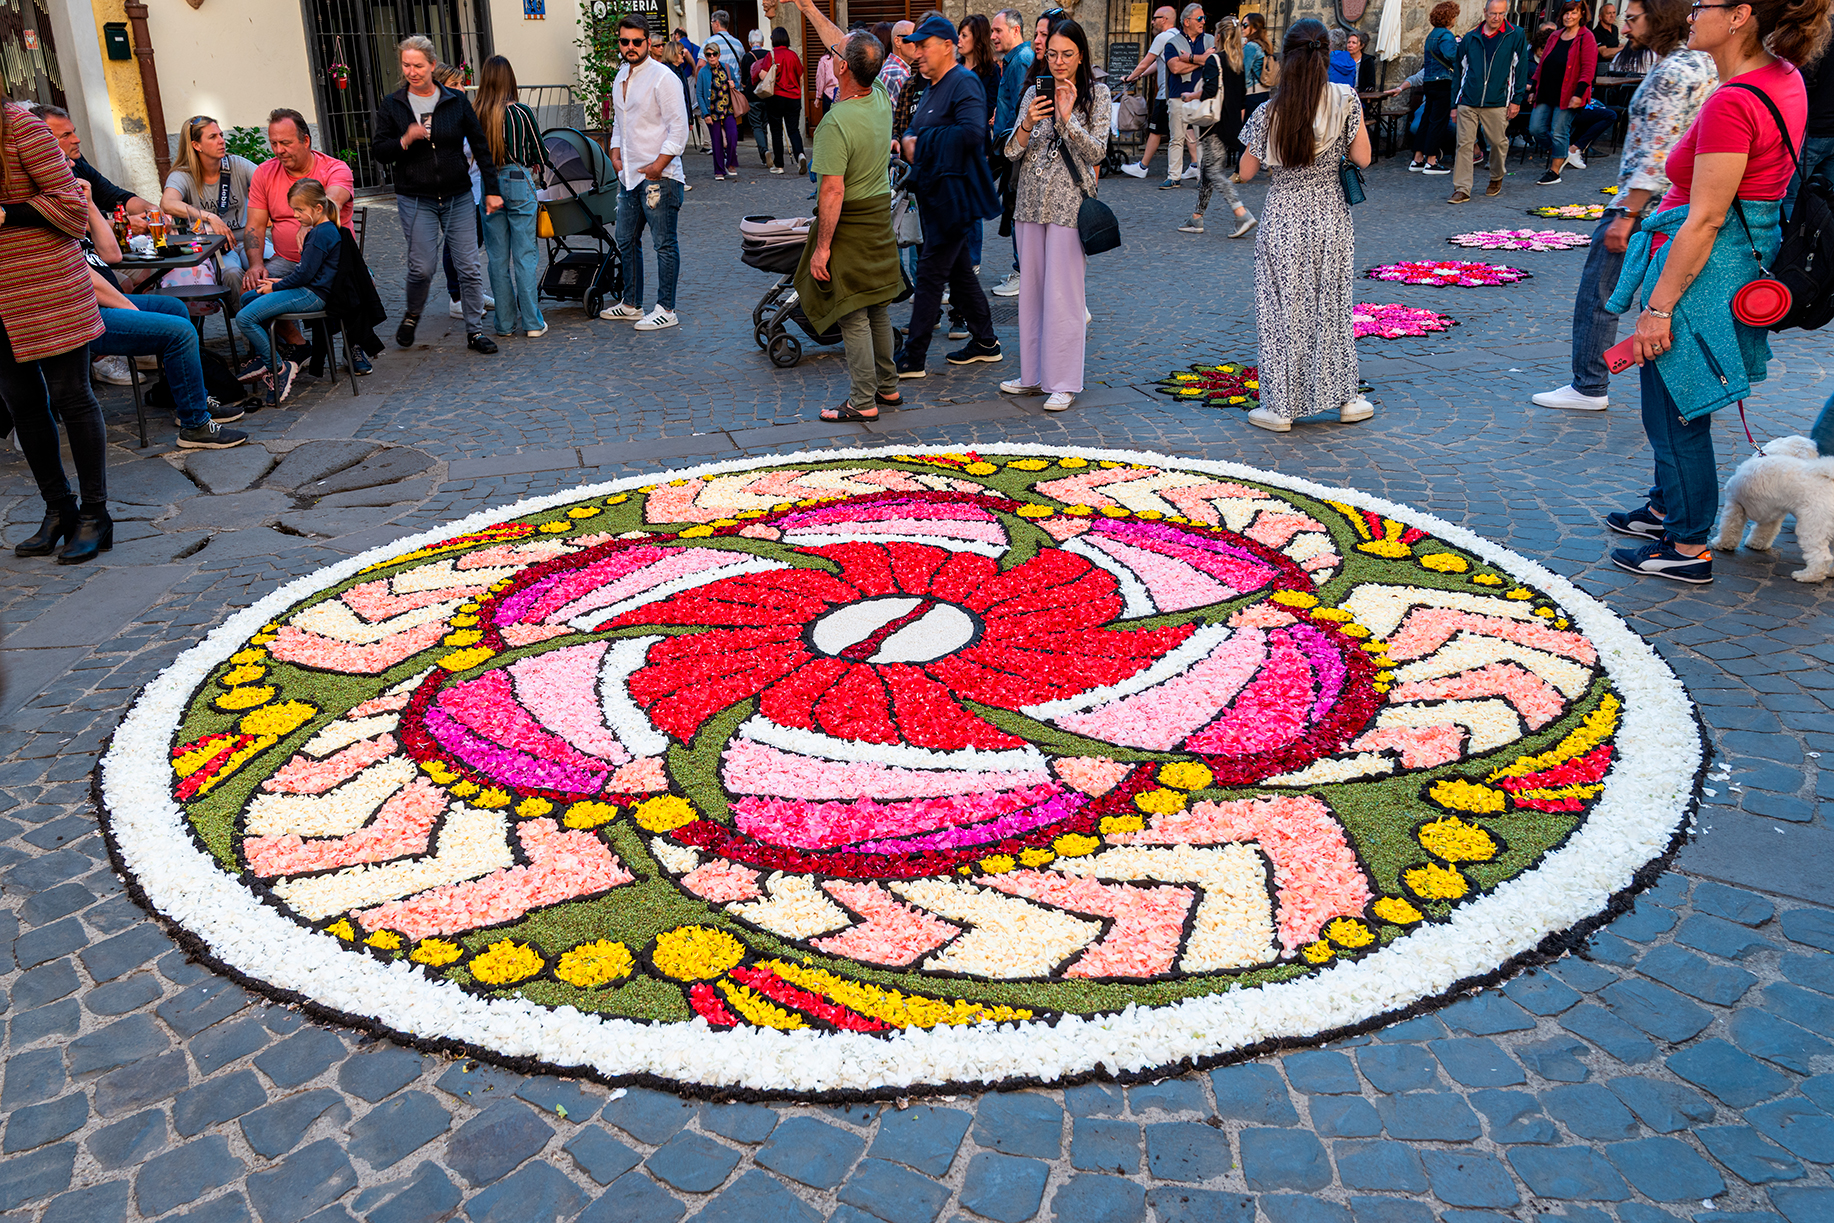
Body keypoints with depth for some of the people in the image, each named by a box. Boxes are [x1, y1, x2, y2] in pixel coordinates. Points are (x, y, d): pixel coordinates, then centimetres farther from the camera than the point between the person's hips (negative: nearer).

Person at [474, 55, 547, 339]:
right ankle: (533, 323, 3)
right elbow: (538, 152, 1)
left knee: (497, 257, 10)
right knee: (525, 255, 2)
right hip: (518, 184, -2)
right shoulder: (521, 112, -8)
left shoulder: (475, 115, -4)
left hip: (487, 185, 2)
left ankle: (505, 322, 14)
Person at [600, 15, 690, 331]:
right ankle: (631, 305, 26)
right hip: (629, 175, 9)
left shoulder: (662, 78, -10)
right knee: (626, 241, 15)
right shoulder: (621, 76, 14)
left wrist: (658, 165, -16)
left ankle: (666, 310, 3)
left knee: (664, 244, -3)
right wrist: (615, 154, 12)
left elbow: (679, 129, -14)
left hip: (659, 177, -9)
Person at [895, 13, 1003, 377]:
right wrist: (908, 141, -1)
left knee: (930, 272, -7)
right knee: (959, 269, 16)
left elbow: (972, 132, -27)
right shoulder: (932, 87, 16)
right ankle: (985, 341, 27)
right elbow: (916, 132, 24)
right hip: (934, 193, 10)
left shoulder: (964, 83, -13)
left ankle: (913, 358, -2)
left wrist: (923, 142, -17)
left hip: (952, 194, -10)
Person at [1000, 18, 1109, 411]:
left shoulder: (1096, 94, 0)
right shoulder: (1034, 92, 9)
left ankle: (1064, 383, 3)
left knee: (1062, 292, -5)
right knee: (1031, 289, 10)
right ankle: (1034, 374, 21)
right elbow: (1011, 152, 4)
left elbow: (1097, 151, -8)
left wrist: (1067, 117, -19)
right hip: (1031, 201, 5)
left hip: (1069, 203, -4)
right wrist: (1028, 123, -15)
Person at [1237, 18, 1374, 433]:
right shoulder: (1345, 101, -8)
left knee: (1284, 309, 7)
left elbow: (1246, 172, -2)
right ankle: (1345, 398, 24)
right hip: (1331, 216, 2)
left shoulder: (1270, 112, -10)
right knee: (1332, 305, 15)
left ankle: (1281, 407, 11)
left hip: (1283, 219, -1)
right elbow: (1362, 158, -2)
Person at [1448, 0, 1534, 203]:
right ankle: (1462, 190, -4)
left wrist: (1517, 100, -3)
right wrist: (1454, 104, 11)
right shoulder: (1470, 38, 9)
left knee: (1499, 142, 5)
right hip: (1468, 102, 2)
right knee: (1464, 144, -5)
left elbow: (1522, 68, 3)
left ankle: (1496, 179, 31)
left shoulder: (1516, 36, 3)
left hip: (1497, 103, -1)